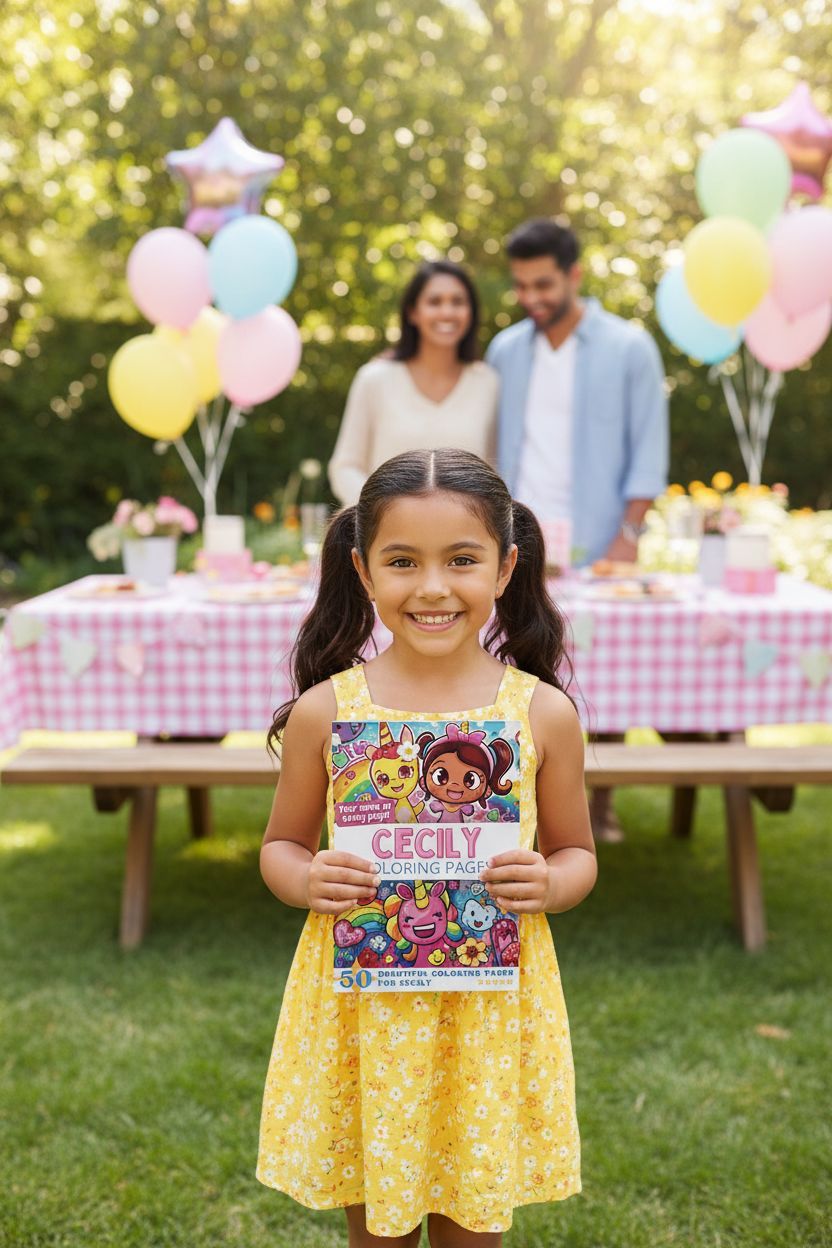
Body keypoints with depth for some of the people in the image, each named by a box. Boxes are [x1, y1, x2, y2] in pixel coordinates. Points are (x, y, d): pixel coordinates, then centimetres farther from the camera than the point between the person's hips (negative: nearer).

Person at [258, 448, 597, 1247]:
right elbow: (280, 845, 5)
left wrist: (549, 885, -15)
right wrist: (306, 881, -15)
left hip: (491, 1005, 0)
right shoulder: (324, 710, -7)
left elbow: (576, 852, 6)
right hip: (360, 1002, 0)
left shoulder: (543, 711, -6)